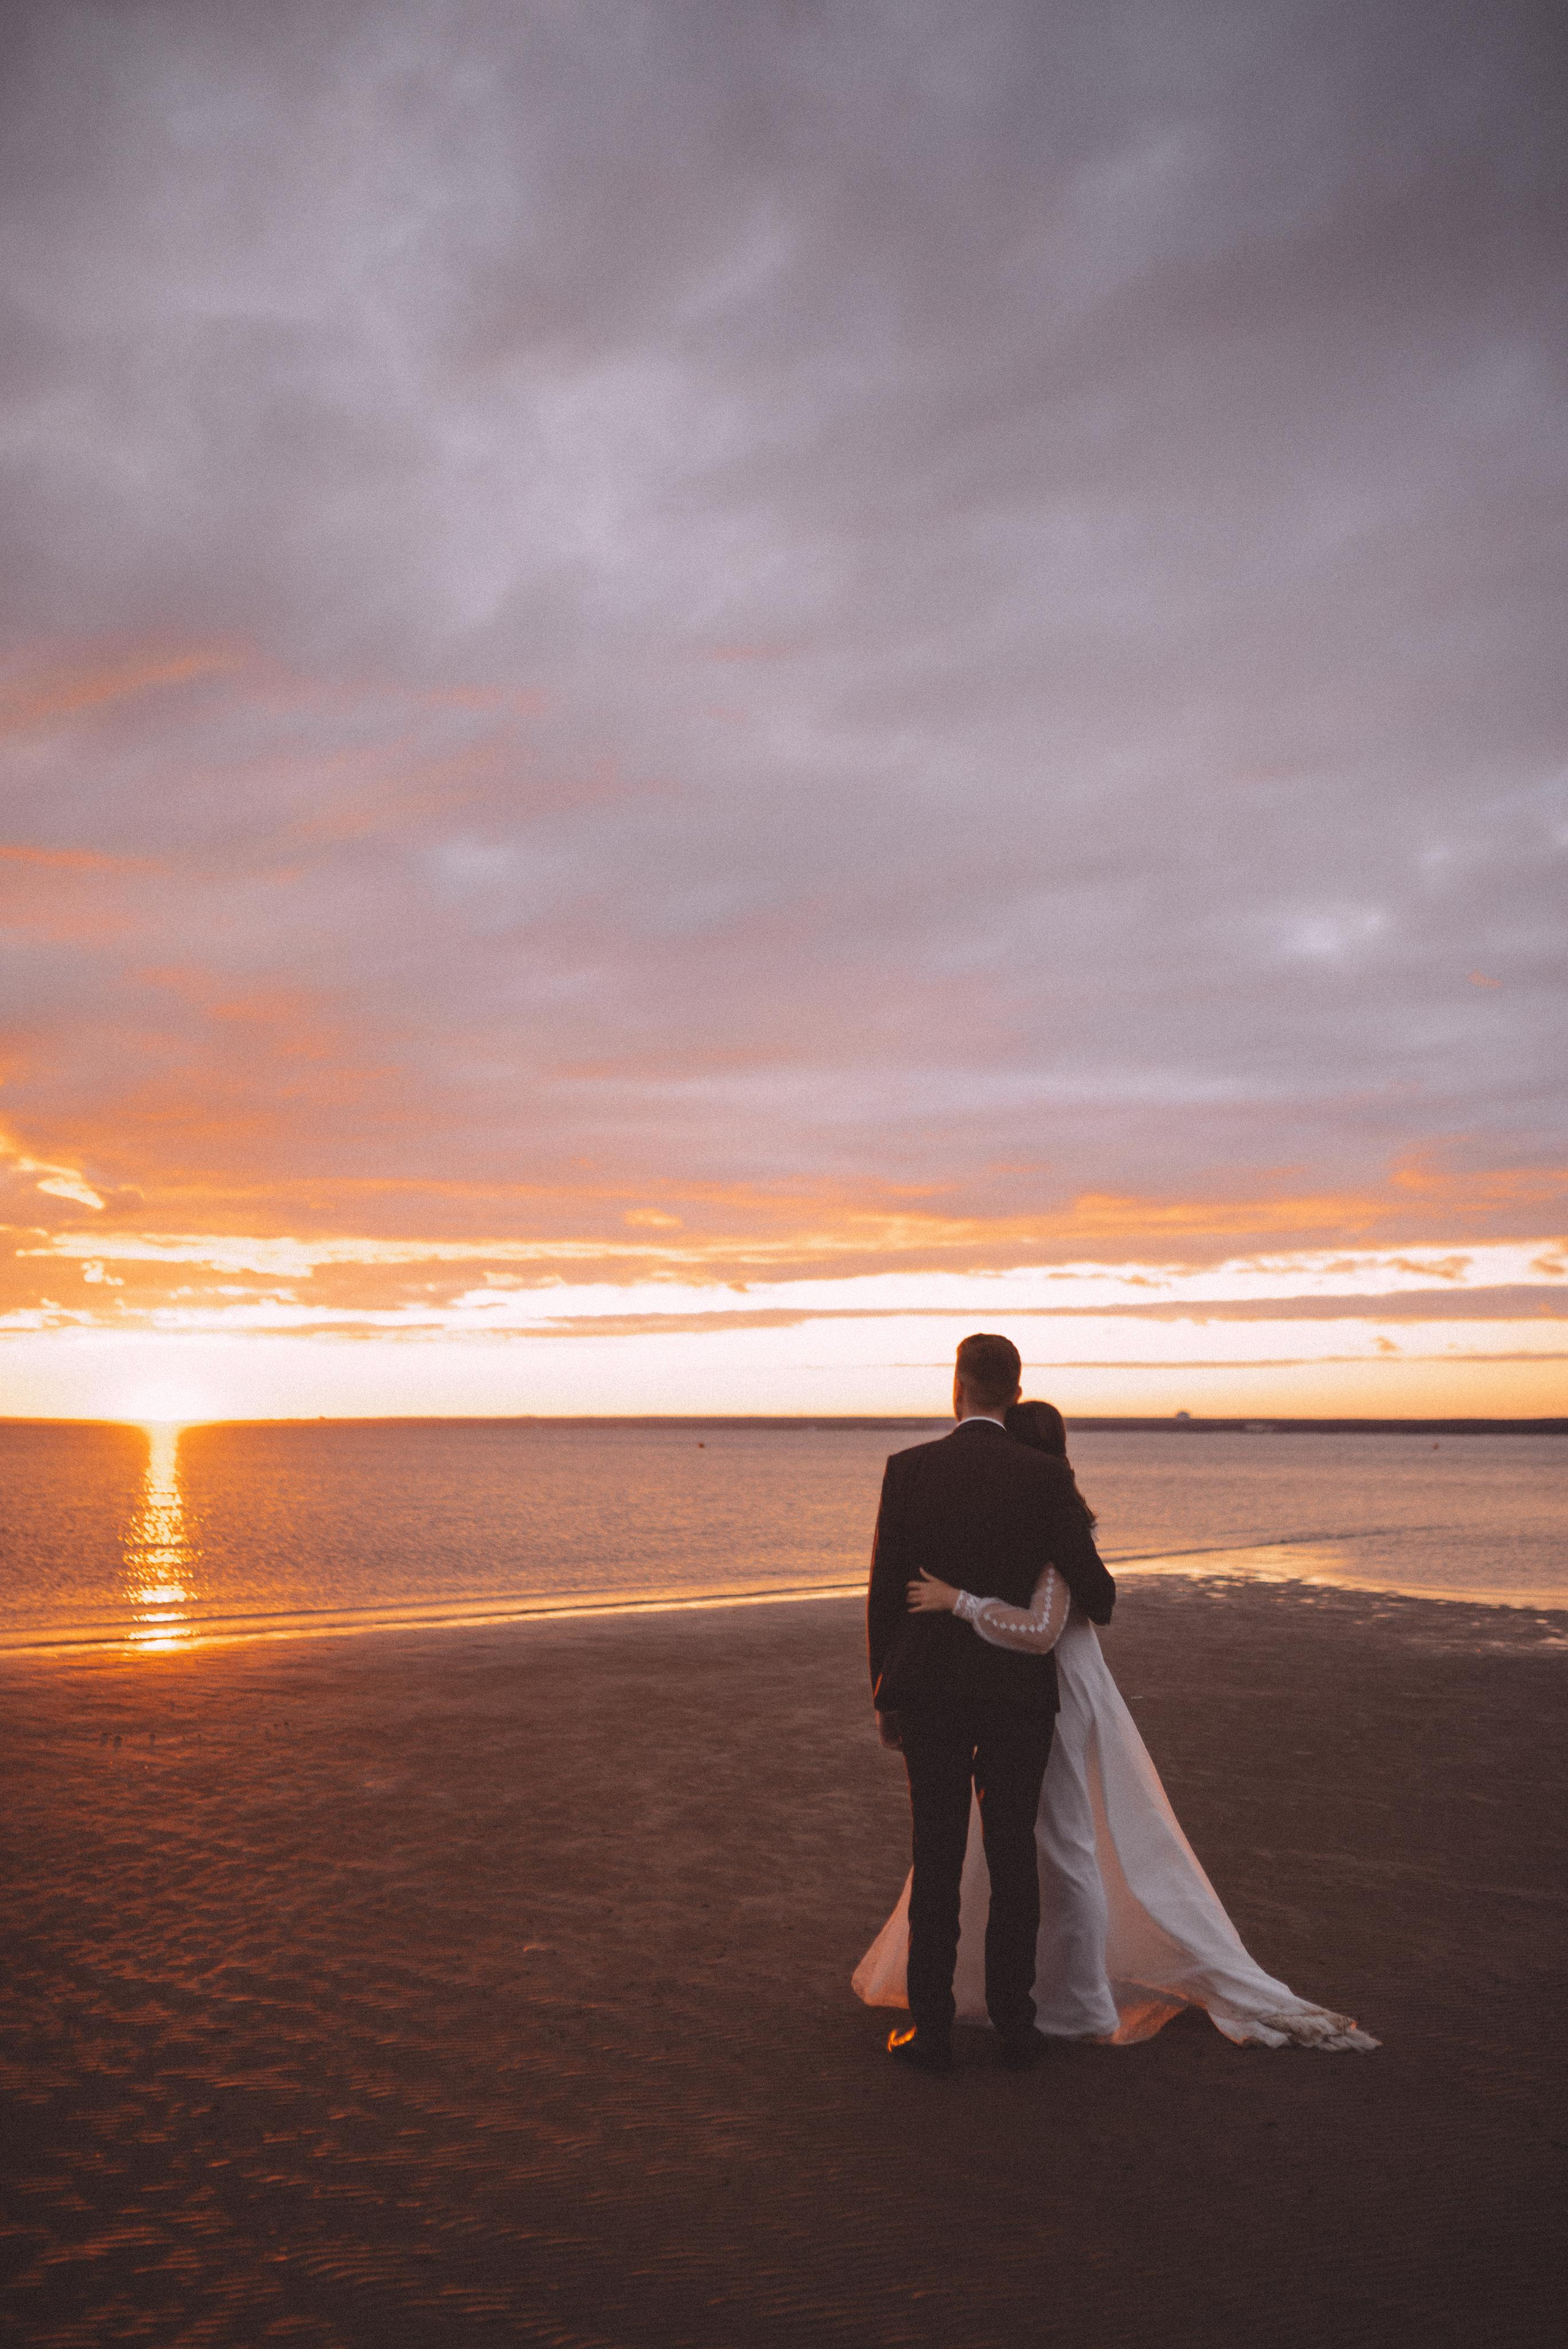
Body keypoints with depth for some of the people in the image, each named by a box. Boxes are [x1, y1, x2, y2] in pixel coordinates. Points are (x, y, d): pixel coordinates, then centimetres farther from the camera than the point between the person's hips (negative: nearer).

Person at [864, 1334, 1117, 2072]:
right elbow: (1092, 1590, -6)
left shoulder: (908, 1470, -6)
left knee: (936, 1861, 8)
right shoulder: (1046, 1476, -7)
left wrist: (884, 1694, 7)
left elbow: (884, 1592, -3)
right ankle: (1015, 2025, 20)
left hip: (928, 1690, 0)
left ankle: (931, 2029, 13)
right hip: (1018, 1691, 0)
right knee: (1012, 1859, 12)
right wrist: (1098, 1602, 20)